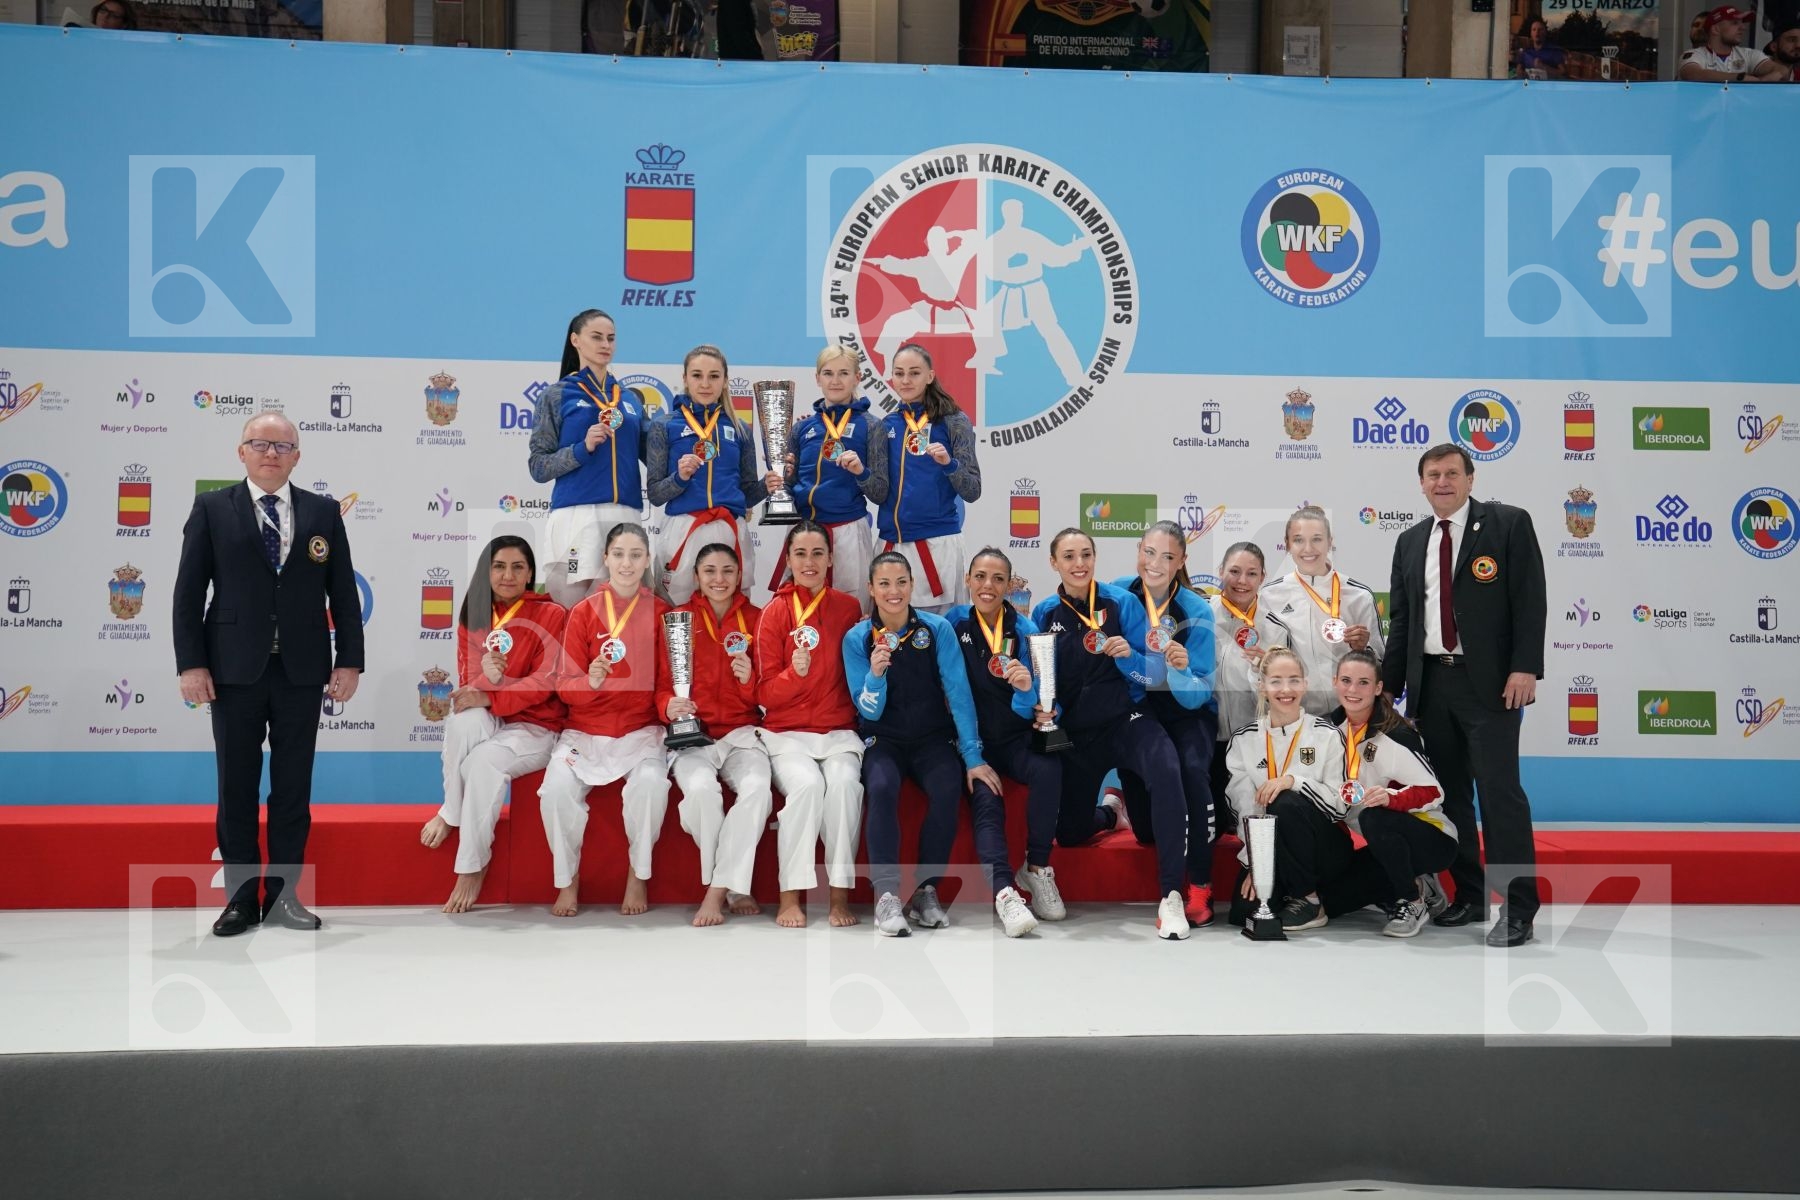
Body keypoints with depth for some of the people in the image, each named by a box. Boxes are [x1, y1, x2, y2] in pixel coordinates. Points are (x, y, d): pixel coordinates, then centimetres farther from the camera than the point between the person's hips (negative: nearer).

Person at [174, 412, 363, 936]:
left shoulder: (323, 512, 7)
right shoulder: (211, 509, 4)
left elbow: (343, 592, 5)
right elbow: (188, 591, 1)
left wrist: (349, 661, -1)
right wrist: (191, 664, -7)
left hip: (301, 670, 1)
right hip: (235, 669, -1)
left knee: (293, 786, 6)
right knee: (237, 786, 5)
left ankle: (283, 894, 16)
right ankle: (241, 897, 16)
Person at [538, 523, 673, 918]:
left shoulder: (660, 613, 2)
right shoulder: (583, 612, 3)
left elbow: (665, 684, 3)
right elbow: (564, 685, 0)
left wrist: (670, 705, -20)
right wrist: (590, 682, -23)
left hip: (641, 730, -1)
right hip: (584, 730, 1)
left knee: (651, 780, -32)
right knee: (558, 785, -27)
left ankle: (639, 876, -7)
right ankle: (567, 880, -3)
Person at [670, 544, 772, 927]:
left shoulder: (757, 620, 9)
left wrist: (750, 680, -13)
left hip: (743, 731, 1)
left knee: (757, 786, -32)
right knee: (701, 787, -33)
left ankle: (716, 891, -22)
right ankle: (734, 887, -13)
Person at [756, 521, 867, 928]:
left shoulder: (848, 608, 7)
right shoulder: (775, 611, 0)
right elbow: (766, 695, -2)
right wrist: (796, 672, -21)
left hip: (839, 732, 2)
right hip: (788, 732, -1)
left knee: (844, 781, -29)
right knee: (806, 784, -31)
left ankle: (841, 894, -20)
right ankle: (791, 896, -19)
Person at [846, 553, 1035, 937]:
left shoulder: (938, 629, -4)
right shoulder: (857, 639, -4)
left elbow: (959, 693, -8)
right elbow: (869, 712, -6)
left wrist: (972, 757, -15)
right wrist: (875, 674, -27)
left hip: (932, 738, 1)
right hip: (883, 740, -1)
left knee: (948, 789, -30)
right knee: (881, 787, -33)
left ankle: (926, 890, -15)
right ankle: (885, 894, -27)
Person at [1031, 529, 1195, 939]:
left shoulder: (1121, 602, -6)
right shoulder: (1044, 614, 1)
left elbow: (1157, 673, -9)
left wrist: (1129, 655, -29)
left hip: (1125, 720, -3)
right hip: (1076, 731, 3)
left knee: (1166, 773, -36)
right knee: (1069, 834, 9)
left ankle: (1171, 895, -29)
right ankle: (1108, 813, 48)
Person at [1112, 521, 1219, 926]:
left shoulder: (1196, 612, -15)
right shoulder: (1119, 594, -10)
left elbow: (1196, 696, -17)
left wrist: (1180, 668, -38)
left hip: (1189, 710, -2)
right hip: (1137, 704, 3)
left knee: (1193, 769, -30)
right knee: (1133, 763, -23)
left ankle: (1200, 886, -21)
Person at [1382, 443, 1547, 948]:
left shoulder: (1509, 523, 0)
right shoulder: (1411, 541, 14)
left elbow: (1529, 600, -6)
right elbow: (1400, 618, 15)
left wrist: (1524, 668, -16)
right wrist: (1389, 684, 10)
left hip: (1490, 682, -5)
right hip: (1430, 683, 6)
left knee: (1499, 789, -9)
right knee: (1449, 793, 10)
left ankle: (1518, 910, -4)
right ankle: (1469, 896, 21)